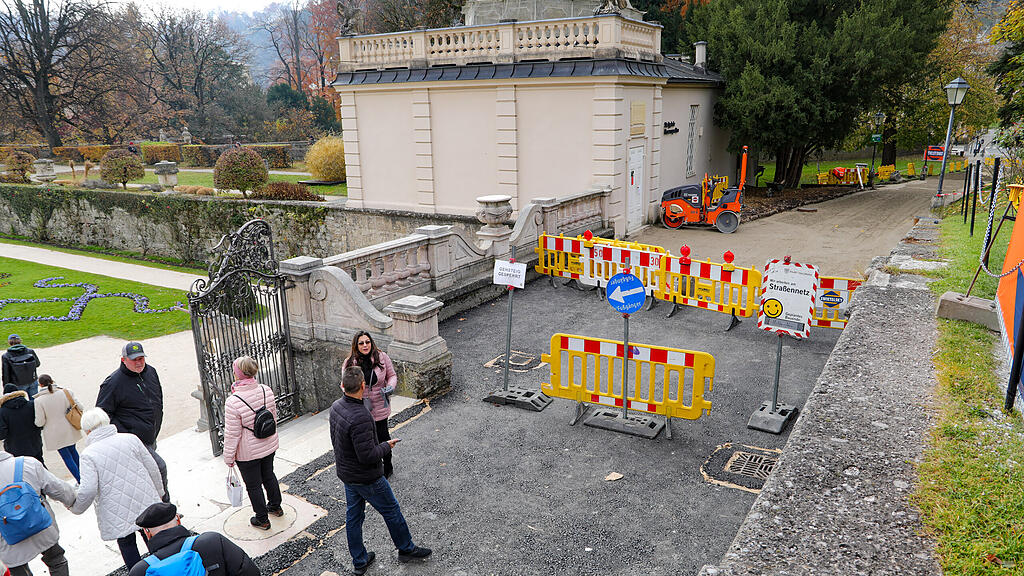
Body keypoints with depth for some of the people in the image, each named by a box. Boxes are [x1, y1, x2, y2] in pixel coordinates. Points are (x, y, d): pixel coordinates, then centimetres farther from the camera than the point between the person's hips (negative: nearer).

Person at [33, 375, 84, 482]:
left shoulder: (39, 400, -19)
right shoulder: (66, 392, -11)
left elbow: (40, 422, -14)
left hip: (56, 435, -4)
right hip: (70, 431, 4)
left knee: (66, 456, 9)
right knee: (72, 450, 25)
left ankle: (81, 481, 9)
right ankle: (81, 476, 35)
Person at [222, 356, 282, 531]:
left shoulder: (233, 402, -28)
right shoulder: (266, 390, -13)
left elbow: (232, 434, -20)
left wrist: (229, 457, -6)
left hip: (248, 452, -5)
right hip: (269, 446, 5)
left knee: (253, 484, 14)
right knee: (268, 475, 27)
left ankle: (262, 519, 29)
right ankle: (276, 506, 46)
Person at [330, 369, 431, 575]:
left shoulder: (336, 406, -5)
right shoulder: (360, 418, -34)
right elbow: (368, 456, -32)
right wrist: (386, 446, -14)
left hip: (345, 472, 8)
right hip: (366, 478, -8)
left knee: (354, 515, 19)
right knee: (391, 511, 13)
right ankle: (406, 549, 32)